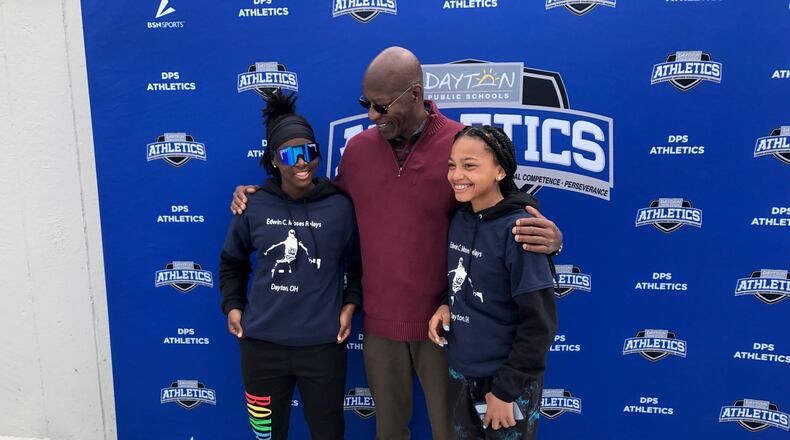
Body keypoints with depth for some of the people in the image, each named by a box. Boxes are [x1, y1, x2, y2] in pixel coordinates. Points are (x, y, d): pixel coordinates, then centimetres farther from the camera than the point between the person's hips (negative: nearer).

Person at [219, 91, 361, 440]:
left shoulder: (340, 207, -6)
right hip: (261, 344, 1)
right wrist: (232, 305, 4)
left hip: (323, 345, -1)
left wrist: (351, 303, -4)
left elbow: (359, 264, 8)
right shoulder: (254, 206, -3)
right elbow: (231, 261, 14)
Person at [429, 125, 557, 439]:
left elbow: (539, 323, -17)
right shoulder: (459, 219, -1)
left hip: (506, 379, -6)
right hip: (460, 371, 6)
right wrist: (446, 305, -5)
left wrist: (506, 389, -15)